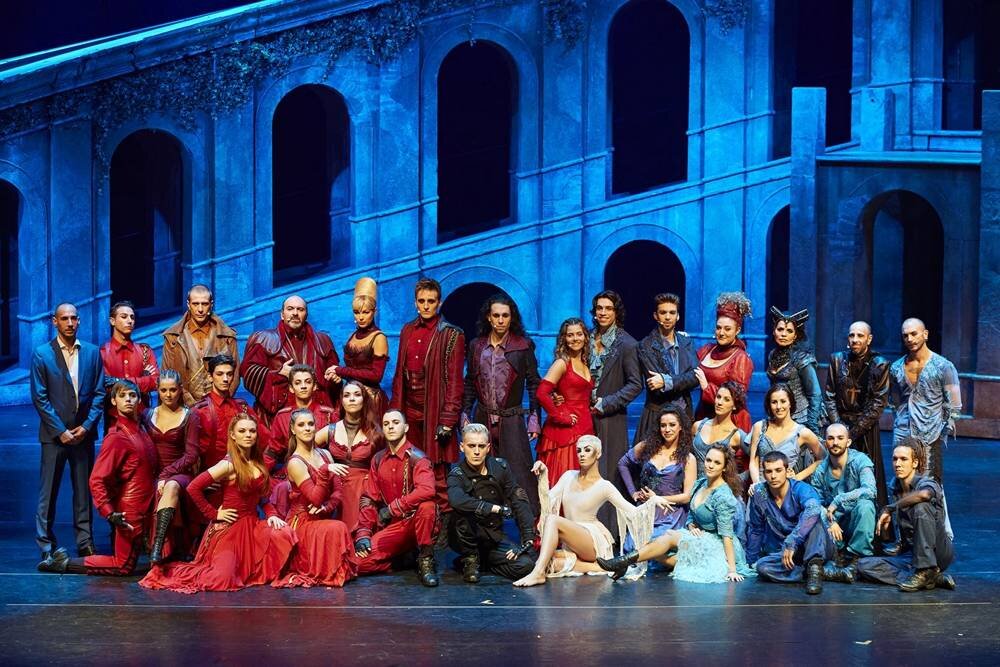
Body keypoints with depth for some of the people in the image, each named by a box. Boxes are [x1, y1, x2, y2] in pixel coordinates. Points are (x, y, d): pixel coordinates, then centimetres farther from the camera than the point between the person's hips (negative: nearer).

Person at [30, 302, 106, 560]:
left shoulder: (92, 352, 6)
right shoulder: (41, 354, -1)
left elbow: (99, 393, 6)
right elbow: (39, 398, -4)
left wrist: (86, 426, -6)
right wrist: (60, 431, -9)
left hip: (83, 433, 2)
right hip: (54, 434, -2)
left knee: (84, 490, 6)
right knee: (48, 491, 1)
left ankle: (85, 543, 13)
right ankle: (46, 546, 7)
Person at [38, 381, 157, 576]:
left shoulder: (139, 431, 8)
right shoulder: (116, 437, -17)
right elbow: (97, 480, -21)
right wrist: (110, 514, -26)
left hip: (144, 510, 8)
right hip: (130, 512, -8)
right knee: (124, 566, -2)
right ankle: (66, 563, 6)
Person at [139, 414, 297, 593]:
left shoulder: (258, 463, 9)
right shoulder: (229, 465, -13)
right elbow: (193, 488, -19)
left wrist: (271, 514, -6)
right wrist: (214, 514, -11)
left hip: (252, 524, 6)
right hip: (229, 527, -6)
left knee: (285, 534, -23)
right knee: (222, 580, -18)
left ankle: (263, 574, 3)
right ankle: (174, 570, 11)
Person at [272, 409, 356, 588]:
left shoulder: (325, 454, 9)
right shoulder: (295, 463, -11)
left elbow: (338, 490, 3)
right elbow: (315, 498, -20)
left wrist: (327, 506, -18)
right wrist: (326, 471, -32)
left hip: (322, 518, 6)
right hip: (302, 521, -6)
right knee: (337, 529, -32)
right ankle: (330, 574, -12)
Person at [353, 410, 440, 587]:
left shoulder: (417, 458, -10)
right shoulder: (378, 460, 8)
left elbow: (426, 490, -30)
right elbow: (369, 499, 7)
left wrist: (391, 509, -22)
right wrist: (363, 534, -5)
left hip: (416, 522, -5)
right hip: (390, 527, 5)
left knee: (427, 505, -38)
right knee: (359, 561, -16)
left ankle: (426, 561, -19)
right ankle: (402, 559, 11)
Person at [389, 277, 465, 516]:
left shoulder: (451, 335, -3)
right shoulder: (408, 331, 14)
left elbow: (455, 381, -7)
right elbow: (399, 374, 16)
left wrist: (447, 421, -13)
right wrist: (394, 411, 9)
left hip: (434, 412, -5)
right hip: (409, 411, 5)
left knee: (437, 474, -6)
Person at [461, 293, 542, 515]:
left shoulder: (523, 346, 0)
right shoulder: (476, 345, 9)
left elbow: (534, 384, 2)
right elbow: (469, 384, 15)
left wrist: (534, 418, -3)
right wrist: (465, 414, 7)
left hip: (511, 420, -3)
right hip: (482, 419, 3)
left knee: (518, 473, -7)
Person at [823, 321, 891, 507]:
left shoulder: (879, 365, -2)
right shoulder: (837, 360, 5)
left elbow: (879, 403, -6)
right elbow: (829, 396, 5)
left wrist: (853, 432, -10)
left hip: (866, 429, -2)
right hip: (840, 426, 2)